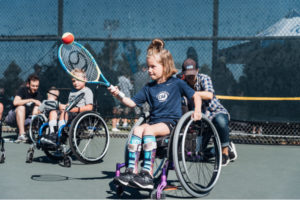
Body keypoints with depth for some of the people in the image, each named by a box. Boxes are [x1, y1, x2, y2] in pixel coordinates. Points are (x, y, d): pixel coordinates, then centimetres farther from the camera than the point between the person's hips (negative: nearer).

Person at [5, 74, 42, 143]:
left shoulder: (37, 95, 1)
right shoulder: (23, 90, -10)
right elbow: (15, 102, -29)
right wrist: (31, 100, -29)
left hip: (25, 119, 4)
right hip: (14, 117, -4)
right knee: (21, 107, -32)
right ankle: (22, 134, -43)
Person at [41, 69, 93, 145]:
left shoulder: (87, 91, 0)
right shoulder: (72, 92, 27)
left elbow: (89, 107, -12)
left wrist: (74, 109, -18)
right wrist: (64, 106, 2)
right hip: (70, 113, 9)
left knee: (64, 113, -33)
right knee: (53, 112, -8)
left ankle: (58, 137, -36)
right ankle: (52, 133, -21)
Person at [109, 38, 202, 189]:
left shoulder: (176, 83, 3)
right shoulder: (149, 88, 14)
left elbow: (195, 95, 9)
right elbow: (132, 103, 12)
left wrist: (197, 111, -8)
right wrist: (119, 96, -4)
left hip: (170, 122, -5)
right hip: (154, 120, 5)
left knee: (148, 130, -31)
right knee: (137, 130, -25)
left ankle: (147, 174, -35)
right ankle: (131, 171, -28)